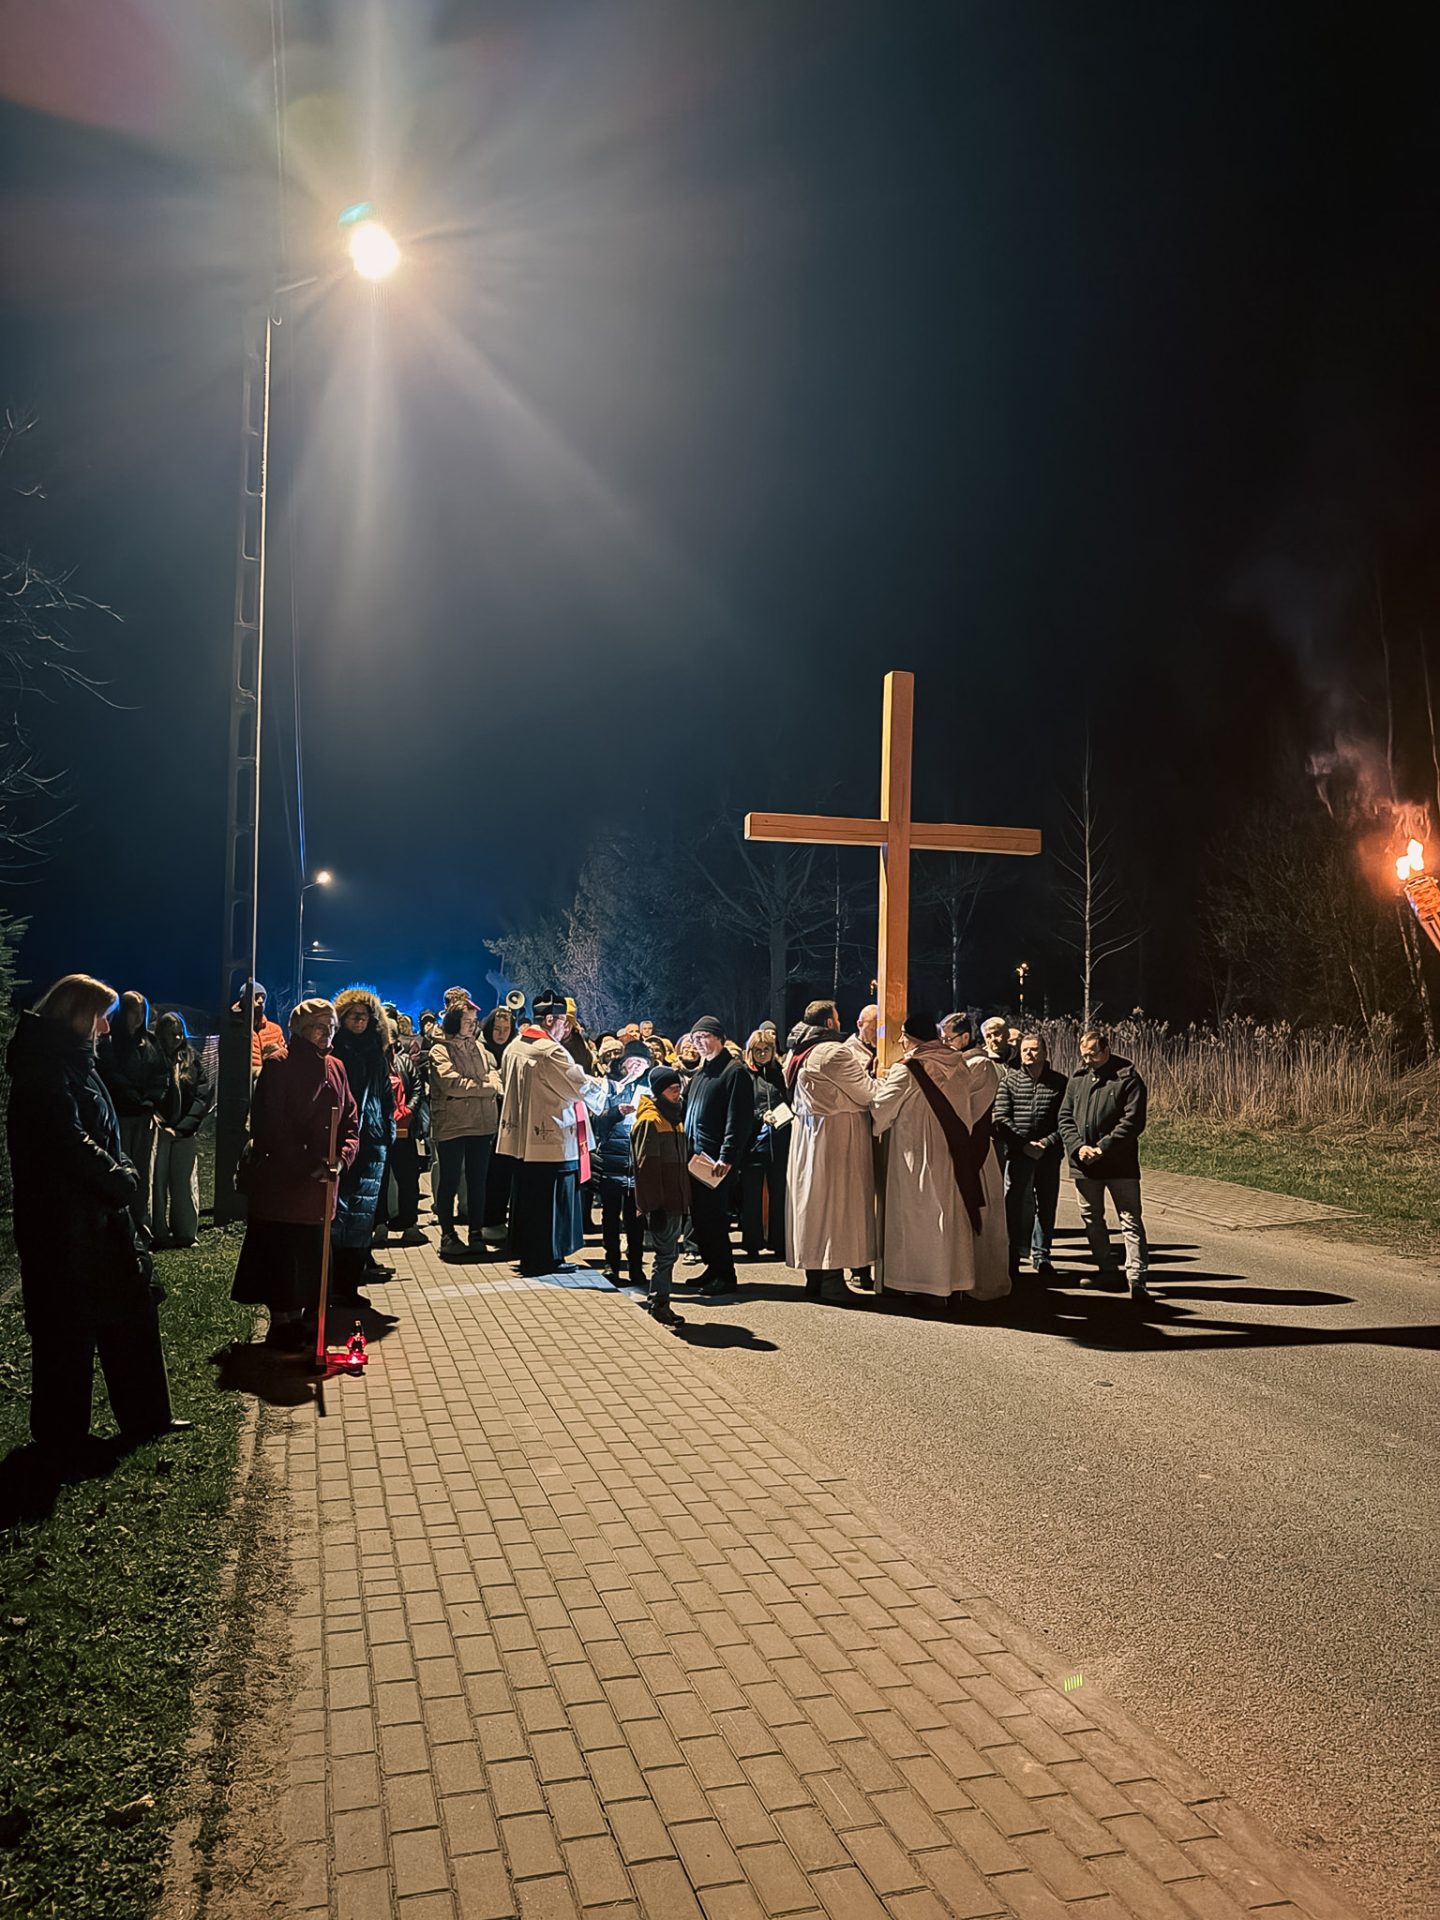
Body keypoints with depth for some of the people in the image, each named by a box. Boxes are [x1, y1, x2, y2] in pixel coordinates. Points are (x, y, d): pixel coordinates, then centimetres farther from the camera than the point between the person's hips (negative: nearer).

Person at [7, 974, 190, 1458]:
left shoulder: (74, 1063, 14)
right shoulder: (46, 1068, -18)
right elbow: (71, 1143, -26)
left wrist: (121, 1175, 1)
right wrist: (121, 1182, -15)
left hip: (99, 1219, 10)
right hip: (65, 1225, -10)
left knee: (132, 1313, 15)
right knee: (68, 1332, 3)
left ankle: (145, 1418, 27)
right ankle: (62, 1443, 18)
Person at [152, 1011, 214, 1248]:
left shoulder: (193, 1058, 8)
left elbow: (203, 1095, 3)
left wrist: (184, 1126, -7)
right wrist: (162, 1125, -10)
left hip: (185, 1131, 2)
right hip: (158, 1130, -2)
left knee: (184, 1181, 5)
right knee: (158, 1181, -2)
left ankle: (185, 1232, 10)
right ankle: (159, 1233, 4)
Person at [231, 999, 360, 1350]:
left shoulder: (335, 1068, 10)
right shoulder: (278, 1065, -9)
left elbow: (350, 1120, 9)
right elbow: (270, 1125, -14)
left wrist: (343, 1157, -10)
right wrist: (307, 1165, -18)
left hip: (321, 1183, 6)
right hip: (280, 1180, -6)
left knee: (312, 1254, 9)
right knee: (278, 1255, 2)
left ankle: (296, 1319, 22)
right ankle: (280, 1324, 15)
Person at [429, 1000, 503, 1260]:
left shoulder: (479, 1048, 16)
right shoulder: (440, 1051, -2)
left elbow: (495, 1080, 6)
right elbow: (451, 1083, -16)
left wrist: (470, 1087, -12)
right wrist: (482, 1087, -8)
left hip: (482, 1124, 5)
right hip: (451, 1125, -5)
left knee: (478, 1180, 9)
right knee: (449, 1180, 2)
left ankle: (476, 1232, 17)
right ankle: (448, 1234, 10)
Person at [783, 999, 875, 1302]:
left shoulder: (796, 1054, 11)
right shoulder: (834, 1052, -17)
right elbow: (867, 1094, -13)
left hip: (806, 1135, 9)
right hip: (837, 1135, -9)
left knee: (812, 1199, 12)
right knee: (836, 1201, -3)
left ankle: (814, 1276, 19)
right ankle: (832, 1280, -1)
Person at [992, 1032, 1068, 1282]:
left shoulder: (1059, 1082, 4)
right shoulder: (1010, 1080, 3)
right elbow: (1001, 1118, -2)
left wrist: (1048, 1142, -12)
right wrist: (1024, 1144, -11)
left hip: (1049, 1155, 1)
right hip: (1017, 1155, -1)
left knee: (1046, 1205, 9)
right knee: (1014, 1205, 0)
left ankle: (1041, 1256, 23)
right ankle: (1012, 1258, 10)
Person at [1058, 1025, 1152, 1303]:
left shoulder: (1127, 1077, -8)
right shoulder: (1078, 1077, 8)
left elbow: (1133, 1121, -14)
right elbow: (1065, 1116, 7)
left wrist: (1103, 1148, -19)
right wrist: (1078, 1146, -9)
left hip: (1119, 1163, -6)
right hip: (1083, 1164, 6)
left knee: (1131, 1220, -5)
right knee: (1091, 1218, 17)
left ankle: (1137, 1279, -6)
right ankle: (1107, 1268, 32)